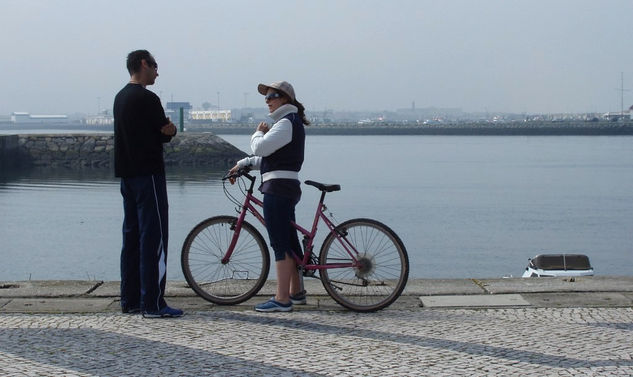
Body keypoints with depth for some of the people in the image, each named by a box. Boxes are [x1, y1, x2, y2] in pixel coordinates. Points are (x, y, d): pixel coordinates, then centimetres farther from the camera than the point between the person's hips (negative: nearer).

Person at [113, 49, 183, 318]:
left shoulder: (121, 97, 16)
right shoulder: (146, 98, -13)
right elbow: (165, 133, -9)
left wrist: (165, 130, 3)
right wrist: (169, 130, 10)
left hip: (126, 173, 10)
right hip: (148, 173, -10)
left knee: (132, 235, 12)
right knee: (154, 236, -7)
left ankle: (130, 300, 16)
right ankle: (153, 304, -8)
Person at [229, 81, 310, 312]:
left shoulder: (287, 123, -12)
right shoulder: (292, 122, 21)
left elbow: (261, 147, -21)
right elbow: (267, 156, 23)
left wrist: (258, 133, -1)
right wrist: (244, 163, 14)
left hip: (277, 188, -11)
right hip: (288, 188, 11)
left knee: (280, 244, -10)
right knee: (289, 241, 16)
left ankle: (282, 299, -9)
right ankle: (296, 292, 26)